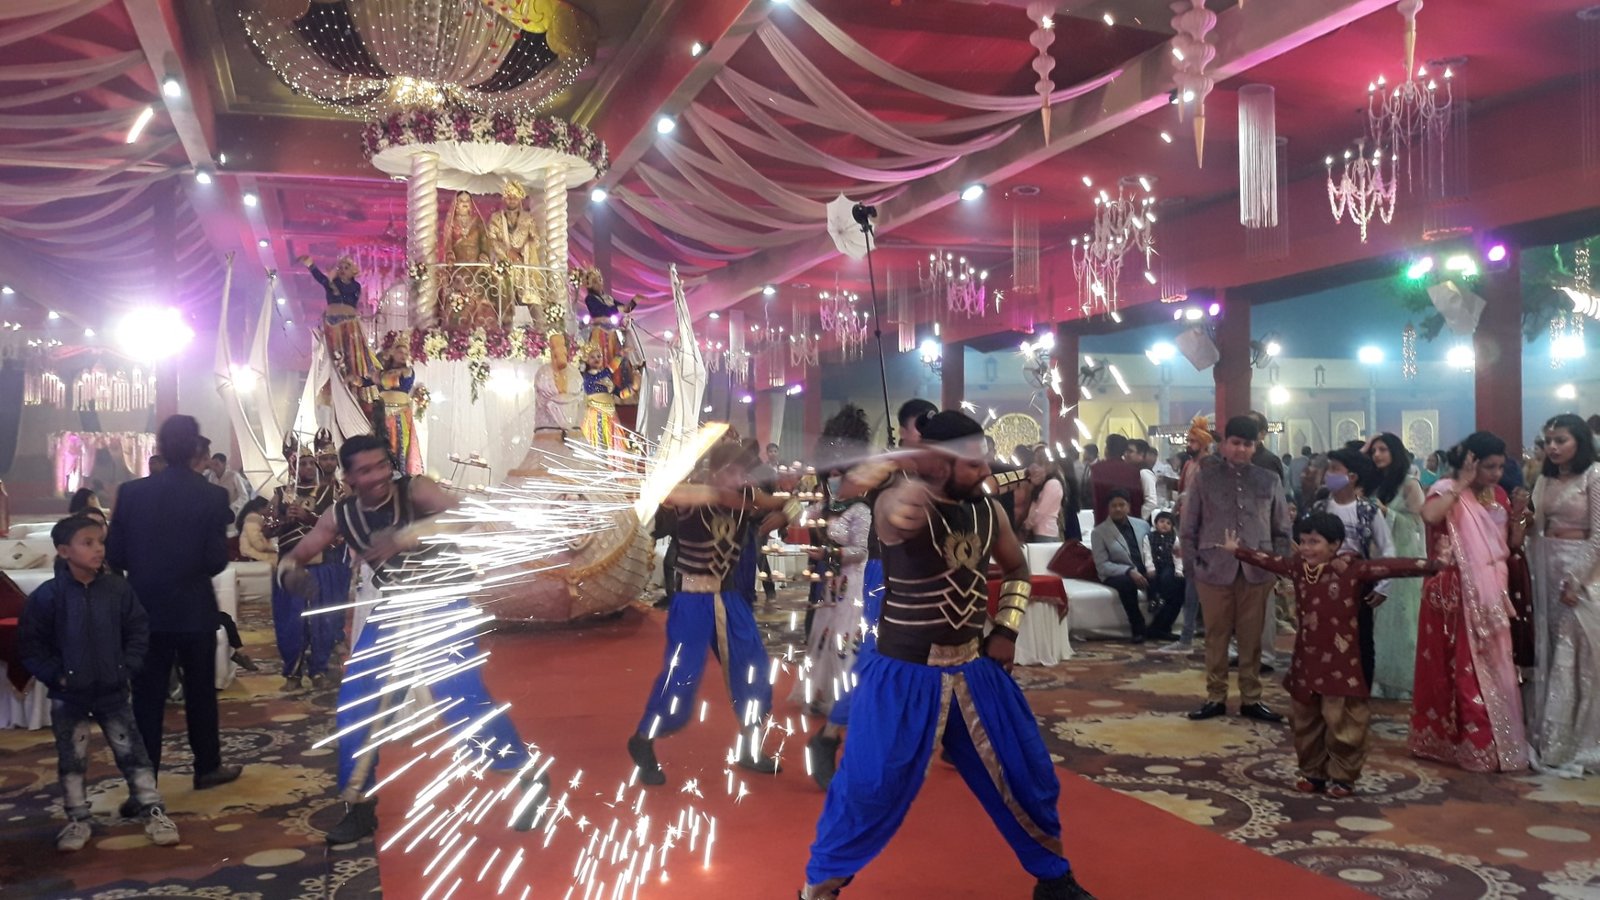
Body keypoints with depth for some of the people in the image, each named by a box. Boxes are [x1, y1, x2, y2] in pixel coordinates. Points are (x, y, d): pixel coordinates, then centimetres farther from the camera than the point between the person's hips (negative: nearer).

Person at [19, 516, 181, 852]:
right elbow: (29, 644, -6)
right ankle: (78, 819, 25)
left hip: (112, 691, 1)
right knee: (72, 760, 11)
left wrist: (127, 667, -6)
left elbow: (139, 630, 2)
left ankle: (153, 811, 12)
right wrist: (55, 675, -11)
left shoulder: (118, 589, -6)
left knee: (132, 753, 5)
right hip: (68, 695, -1)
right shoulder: (48, 595, -11)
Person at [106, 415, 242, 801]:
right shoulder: (212, 496, -12)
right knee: (200, 692, 14)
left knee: (147, 698, 6)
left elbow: (114, 556, -3)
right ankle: (207, 767, 26)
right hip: (195, 610, -1)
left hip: (146, 610, 2)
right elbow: (217, 561, -12)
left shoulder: (131, 492, -5)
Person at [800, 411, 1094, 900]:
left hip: (976, 669, 6)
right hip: (904, 675, -6)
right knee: (868, 787, -2)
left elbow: (1017, 569, 18)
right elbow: (895, 516, -45)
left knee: (1026, 774, 14)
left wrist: (1007, 628, 8)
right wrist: (900, 510, -65)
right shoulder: (905, 503, -18)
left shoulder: (988, 511, 1)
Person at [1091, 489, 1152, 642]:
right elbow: (1102, 566, -6)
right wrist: (1129, 571, -20)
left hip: (1145, 572, 4)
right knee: (1127, 582, -39)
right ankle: (1138, 629, -22)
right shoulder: (1099, 532, 2)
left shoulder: (1143, 525, 16)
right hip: (1116, 576, -4)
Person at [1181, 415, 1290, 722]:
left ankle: (1251, 699, 19)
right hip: (1215, 568, -1)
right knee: (1216, 636, 7)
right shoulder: (1205, 477, 1)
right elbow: (1188, 526, 3)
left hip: (1257, 570, 1)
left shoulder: (1270, 480, 7)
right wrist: (1194, 564, -2)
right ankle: (1215, 698, 17)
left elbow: (1282, 529, 10)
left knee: (1252, 637, 8)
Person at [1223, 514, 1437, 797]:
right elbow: (1269, 561, 21)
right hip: (1306, 661, 6)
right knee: (1304, 722, 14)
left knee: (1342, 723, 0)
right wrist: (1238, 551, 31)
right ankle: (1313, 772, 27)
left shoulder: (1353, 570, -13)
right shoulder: (1297, 567, 5)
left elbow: (1391, 567, -22)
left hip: (1340, 664, -6)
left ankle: (1343, 777, 16)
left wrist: (1432, 565, -31)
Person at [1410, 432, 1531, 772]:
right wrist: (1461, 485, -24)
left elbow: (1513, 542, 14)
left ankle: (1498, 741, 25)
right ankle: (1475, 746, 6)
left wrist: (1518, 513, -3)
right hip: (1457, 594, -7)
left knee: (1493, 668, 14)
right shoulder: (1446, 489, -11)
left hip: (1491, 593, 7)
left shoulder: (1497, 495, 11)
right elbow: (1429, 515, -34)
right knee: (1464, 669, -2)